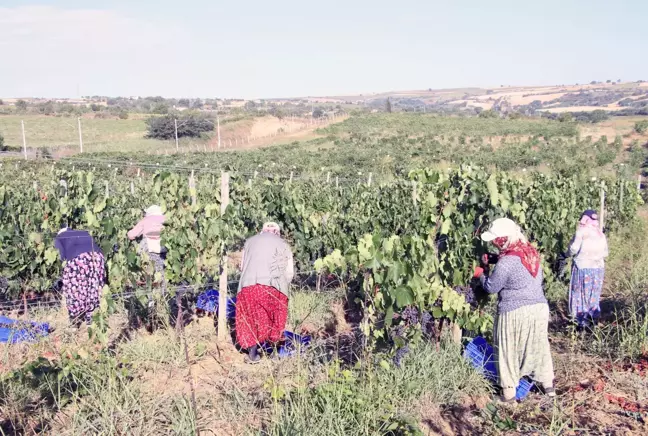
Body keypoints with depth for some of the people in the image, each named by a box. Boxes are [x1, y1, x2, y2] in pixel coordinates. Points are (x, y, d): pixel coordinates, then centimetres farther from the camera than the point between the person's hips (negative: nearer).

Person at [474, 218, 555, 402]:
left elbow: (491, 287, -10)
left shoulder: (506, 261, -20)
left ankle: (509, 390, 16)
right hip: (540, 307, 7)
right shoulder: (531, 252, 3)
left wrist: (481, 274, 11)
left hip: (515, 313, -7)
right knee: (539, 346, 21)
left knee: (508, 351, 9)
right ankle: (548, 385, 33)